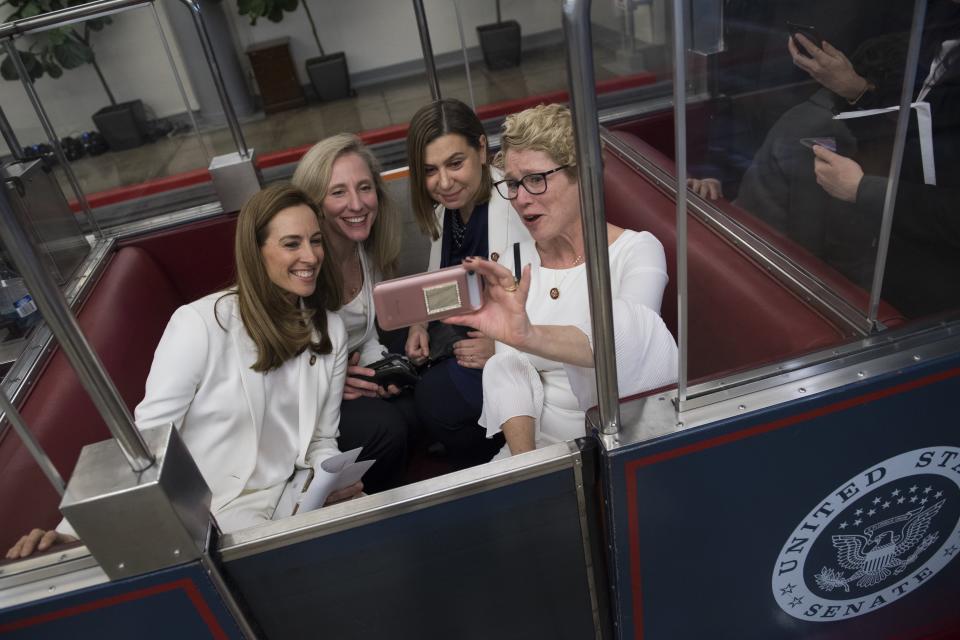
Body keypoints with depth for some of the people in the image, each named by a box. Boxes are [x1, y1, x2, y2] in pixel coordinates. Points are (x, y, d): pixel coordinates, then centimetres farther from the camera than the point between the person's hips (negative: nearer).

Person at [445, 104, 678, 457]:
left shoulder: (638, 250, -6)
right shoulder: (516, 261, 5)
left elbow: (626, 340, -26)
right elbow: (508, 369, -3)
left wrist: (527, 335, -43)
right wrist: (524, 458, -18)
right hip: (541, 443, 3)